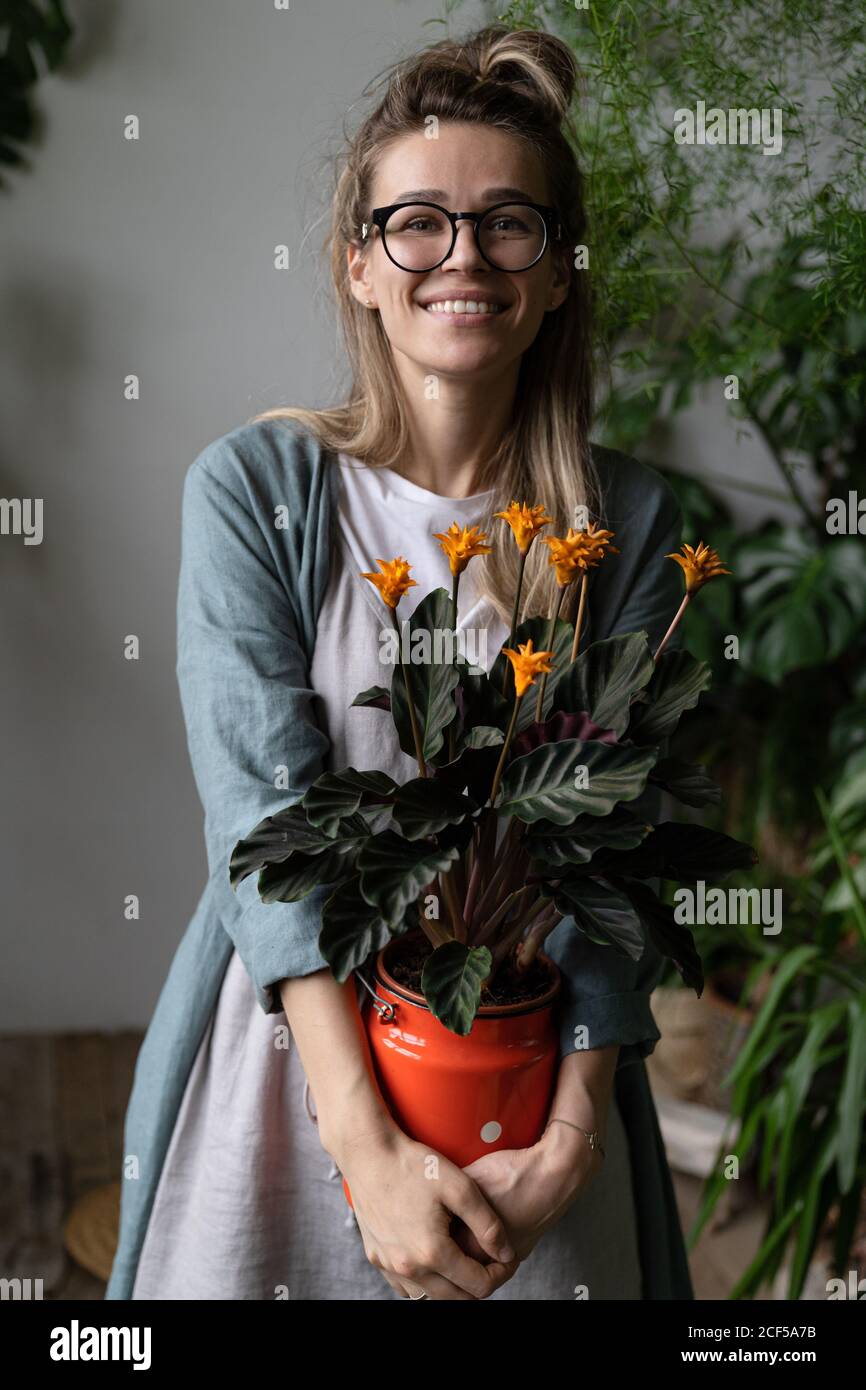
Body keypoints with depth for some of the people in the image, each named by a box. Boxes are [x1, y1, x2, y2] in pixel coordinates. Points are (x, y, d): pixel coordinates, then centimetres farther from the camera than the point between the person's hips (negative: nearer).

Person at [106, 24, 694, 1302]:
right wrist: (367, 1149, -20)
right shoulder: (254, 489, -9)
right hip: (291, 1046, -1)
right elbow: (264, 814, -15)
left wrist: (574, 1132, -15)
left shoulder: (629, 522, -3)